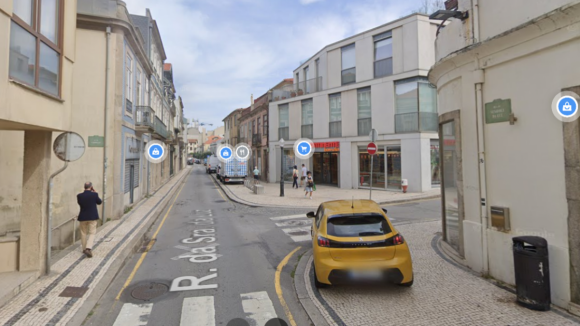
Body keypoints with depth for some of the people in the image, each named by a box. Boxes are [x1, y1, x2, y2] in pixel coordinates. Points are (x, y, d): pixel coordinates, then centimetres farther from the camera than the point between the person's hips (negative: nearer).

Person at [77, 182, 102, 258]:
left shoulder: (79, 196, -7)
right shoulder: (94, 194, -12)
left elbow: (79, 203, 11)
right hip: (92, 217, -2)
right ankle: (88, 248, -11)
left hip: (83, 217, 2)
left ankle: (84, 249, 27)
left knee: (83, 233, 17)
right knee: (92, 233, 6)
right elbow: (99, 202, 4)